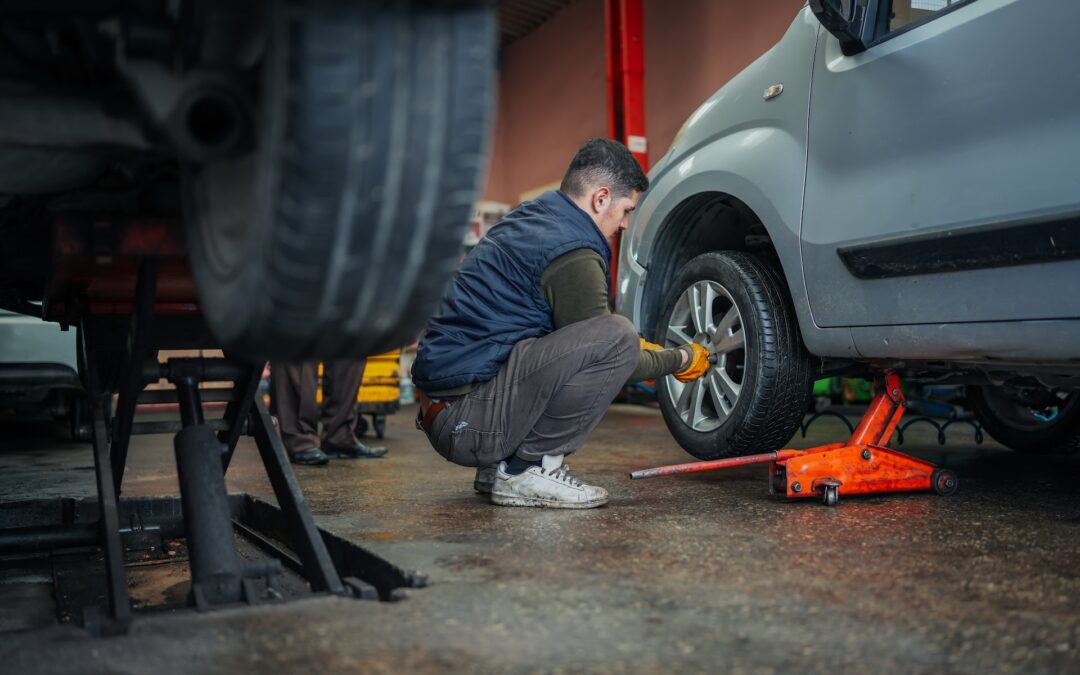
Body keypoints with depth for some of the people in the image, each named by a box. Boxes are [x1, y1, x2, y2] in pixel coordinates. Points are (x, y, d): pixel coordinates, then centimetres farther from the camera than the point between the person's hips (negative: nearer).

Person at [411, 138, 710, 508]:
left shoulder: (529, 217, 16)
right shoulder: (573, 253, -15)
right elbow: (604, 347, -5)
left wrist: (641, 349, 29)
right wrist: (680, 360, 10)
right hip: (466, 420, -10)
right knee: (616, 338, -19)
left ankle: (499, 464, 15)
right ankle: (528, 469, -9)